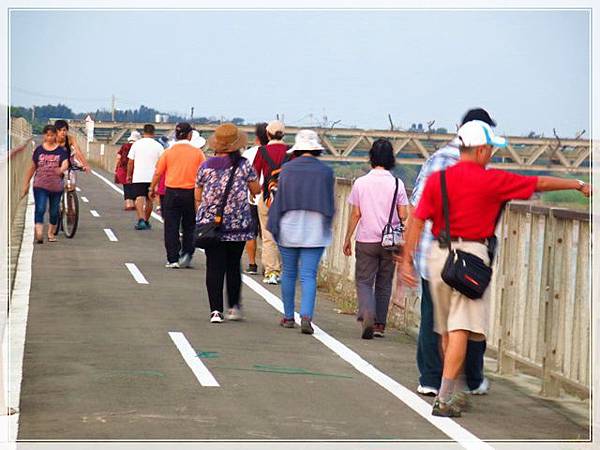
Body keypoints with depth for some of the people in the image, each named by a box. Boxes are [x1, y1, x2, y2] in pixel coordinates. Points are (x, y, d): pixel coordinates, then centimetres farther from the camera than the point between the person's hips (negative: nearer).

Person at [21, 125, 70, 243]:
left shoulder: (61, 150, 1)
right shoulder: (39, 150, 4)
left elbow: (65, 164, -14)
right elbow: (32, 168, 11)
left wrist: (62, 169, -38)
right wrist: (26, 184, 12)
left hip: (56, 186, 1)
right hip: (40, 186, -1)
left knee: (54, 211, 13)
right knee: (40, 210, -15)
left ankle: (51, 233, 32)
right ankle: (39, 235, -23)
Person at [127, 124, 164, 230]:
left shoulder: (136, 144, 1)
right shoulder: (158, 146, 0)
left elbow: (130, 162, 3)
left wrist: (129, 175, 15)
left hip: (138, 177, -1)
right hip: (152, 177, 1)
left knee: (139, 198, -7)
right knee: (149, 200, 15)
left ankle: (141, 220, -26)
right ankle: (146, 221, 24)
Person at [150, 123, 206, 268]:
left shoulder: (168, 152, -2)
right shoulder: (197, 152, -2)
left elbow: (158, 173, 1)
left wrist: (152, 188, 15)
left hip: (172, 192, 0)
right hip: (191, 193, 0)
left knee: (171, 227, 5)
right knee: (189, 226, 14)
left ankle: (173, 259, 4)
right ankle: (187, 254, 1)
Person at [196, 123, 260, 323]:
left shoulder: (205, 167, 0)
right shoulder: (244, 165, -5)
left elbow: (198, 197, 6)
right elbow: (256, 190, 5)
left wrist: (201, 216, 20)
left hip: (210, 222, 0)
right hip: (238, 224, 0)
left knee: (214, 267, 1)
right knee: (234, 265, 13)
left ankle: (216, 310, -3)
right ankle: (234, 306, 16)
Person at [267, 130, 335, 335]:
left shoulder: (287, 169, -2)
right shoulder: (325, 171, -2)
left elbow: (279, 200, 0)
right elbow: (329, 204, 4)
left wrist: (274, 227, 7)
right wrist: (326, 227, 17)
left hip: (289, 230, 1)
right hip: (315, 231, -1)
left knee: (289, 274, 13)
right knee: (309, 275, -1)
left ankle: (288, 317, 19)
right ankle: (306, 316, -17)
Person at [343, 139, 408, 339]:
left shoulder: (361, 182, -4)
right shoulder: (397, 184, -3)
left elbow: (355, 214, -2)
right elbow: (403, 216, -3)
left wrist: (347, 239, 7)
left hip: (366, 240, -1)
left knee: (364, 281, 4)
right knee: (384, 284, 13)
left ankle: (367, 316, -21)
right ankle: (380, 324, 14)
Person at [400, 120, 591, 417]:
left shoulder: (436, 179, 6)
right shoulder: (491, 180, -5)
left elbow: (417, 221, 0)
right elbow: (540, 183, 4)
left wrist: (407, 260, 2)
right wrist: (579, 186, 15)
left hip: (438, 254, 6)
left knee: (447, 331, 15)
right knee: (460, 330, -8)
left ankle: (457, 393, 27)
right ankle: (444, 400, -15)